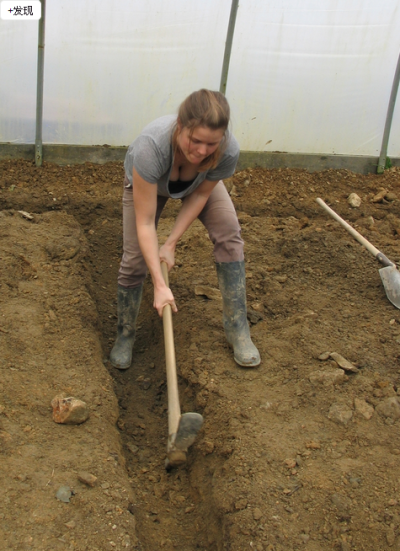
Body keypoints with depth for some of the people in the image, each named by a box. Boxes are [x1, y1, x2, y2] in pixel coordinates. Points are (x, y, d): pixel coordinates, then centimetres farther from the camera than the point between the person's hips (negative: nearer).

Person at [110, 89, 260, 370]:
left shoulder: (228, 151, -38)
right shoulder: (151, 146, -45)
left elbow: (200, 194, -18)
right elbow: (145, 223, -38)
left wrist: (171, 244, -19)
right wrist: (160, 284, -39)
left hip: (199, 181, 2)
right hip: (146, 181, -2)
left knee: (229, 237, -14)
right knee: (135, 257, -10)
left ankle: (238, 328, -1)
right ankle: (125, 335, 14)